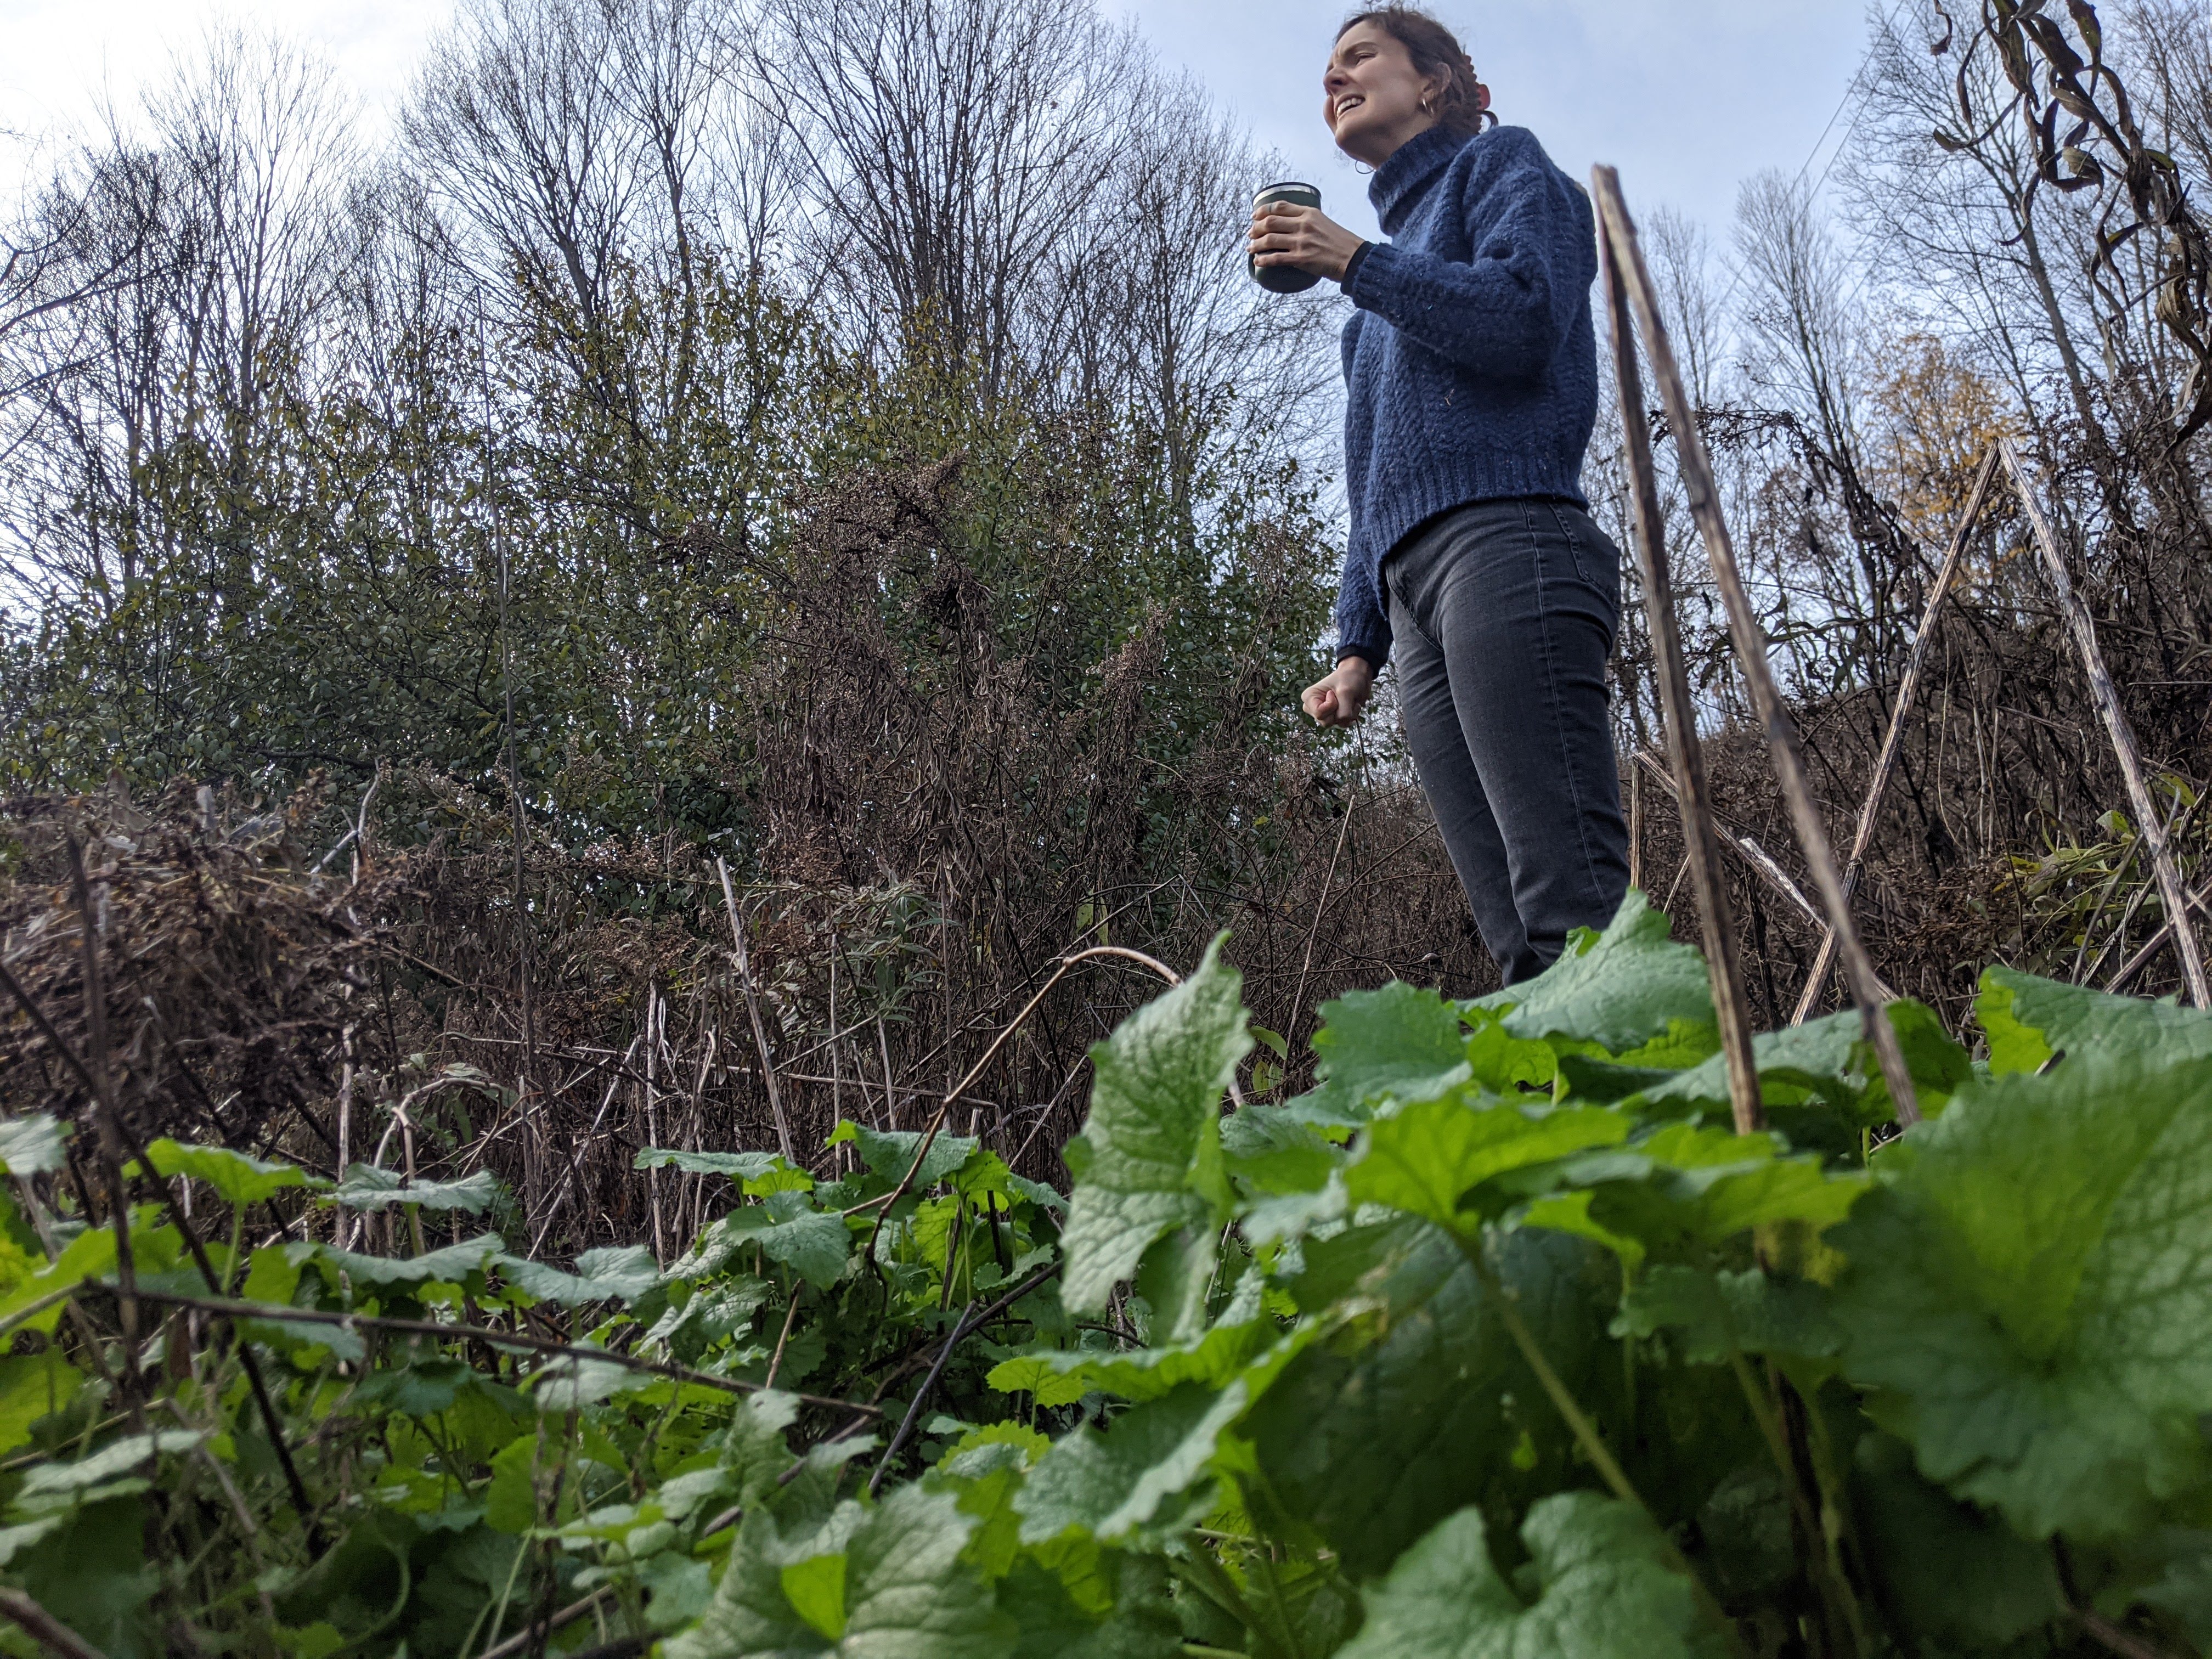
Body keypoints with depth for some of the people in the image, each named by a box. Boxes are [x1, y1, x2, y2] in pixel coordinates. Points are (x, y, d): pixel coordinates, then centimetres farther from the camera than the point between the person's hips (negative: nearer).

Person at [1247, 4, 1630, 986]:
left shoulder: (1499, 160, 17)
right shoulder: (1394, 255, 36)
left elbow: (1526, 317, -6)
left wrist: (1355, 263, -3)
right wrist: (1359, 645, 20)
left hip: (1506, 542, -7)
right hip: (1414, 592, 7)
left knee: (1574, 910, -21)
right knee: (1521, 942, -6)